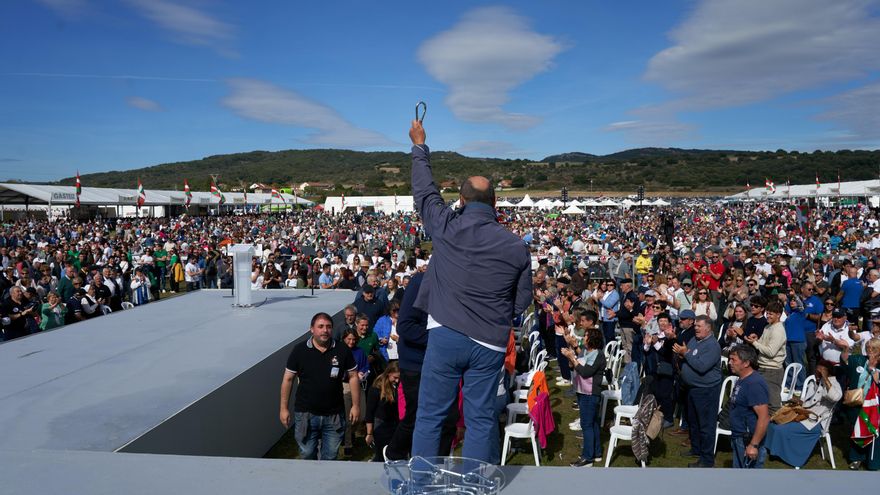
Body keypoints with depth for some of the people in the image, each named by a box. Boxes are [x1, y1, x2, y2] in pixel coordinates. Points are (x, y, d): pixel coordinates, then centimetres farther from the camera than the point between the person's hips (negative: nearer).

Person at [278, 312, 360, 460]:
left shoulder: (342, 351, -4)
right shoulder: (299, 350, -6)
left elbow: (353, 377, 2)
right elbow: (288, 379, 0)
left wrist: (356, 405, 1)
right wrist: (284, 408, 0)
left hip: (334, 415, 1)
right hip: (305, 414, 0)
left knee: (330, 457, 11)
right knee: (307, 455, 11)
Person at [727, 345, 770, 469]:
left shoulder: (754, 383, -21)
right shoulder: (742, 380, 10)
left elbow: (764, 417, -26)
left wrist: (754, 445, -26)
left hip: (749, 441, -10)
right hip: (739, 439, 10)